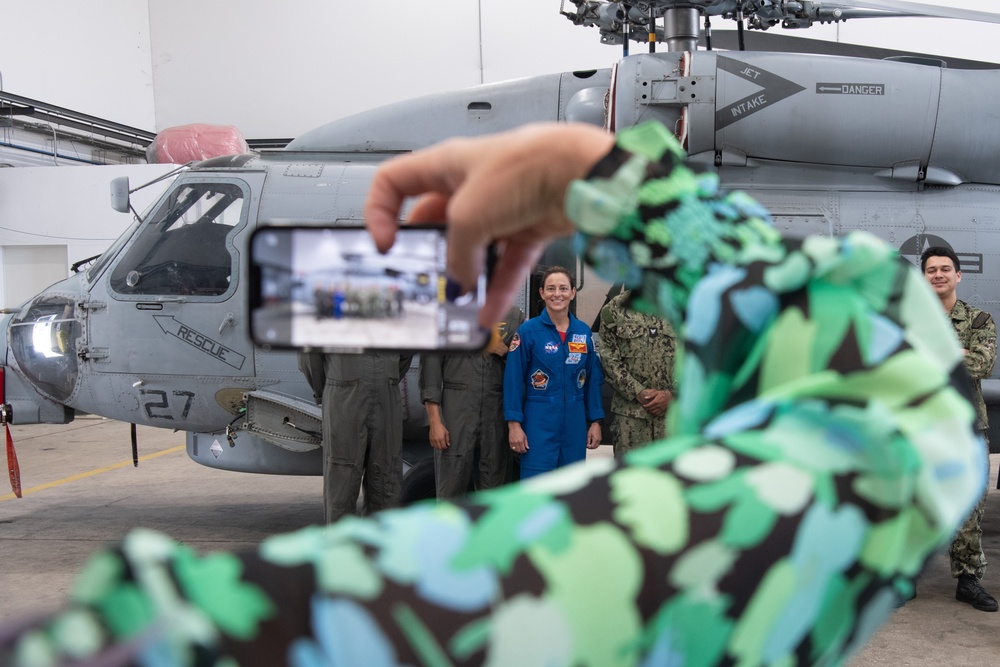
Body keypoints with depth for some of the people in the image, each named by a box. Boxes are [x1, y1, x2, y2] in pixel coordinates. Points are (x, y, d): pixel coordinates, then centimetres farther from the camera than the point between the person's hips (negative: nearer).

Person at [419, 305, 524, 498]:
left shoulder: (515, 315, 10)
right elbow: (430, 366, -2)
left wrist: (505, 352, -9)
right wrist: (435, 422, -7)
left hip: (497, 415, 2)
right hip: (456, 413, -2)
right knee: (451, 490, -1)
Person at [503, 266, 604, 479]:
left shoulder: (584, 332, 6)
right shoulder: (528, 331, -6)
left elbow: (593, 380, 10)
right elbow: (513, 380, -7)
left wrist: (595, 421, 7)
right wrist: (514, 424, -11)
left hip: (575, 423, 4)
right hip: (539, 422, -4)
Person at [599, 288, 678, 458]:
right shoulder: (614, 309, 1)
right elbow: (609, 359, -3)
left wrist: (671, 393, -11)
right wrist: (638, 392, -13)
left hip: (673, 409, 1)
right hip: (631, 411, -1)